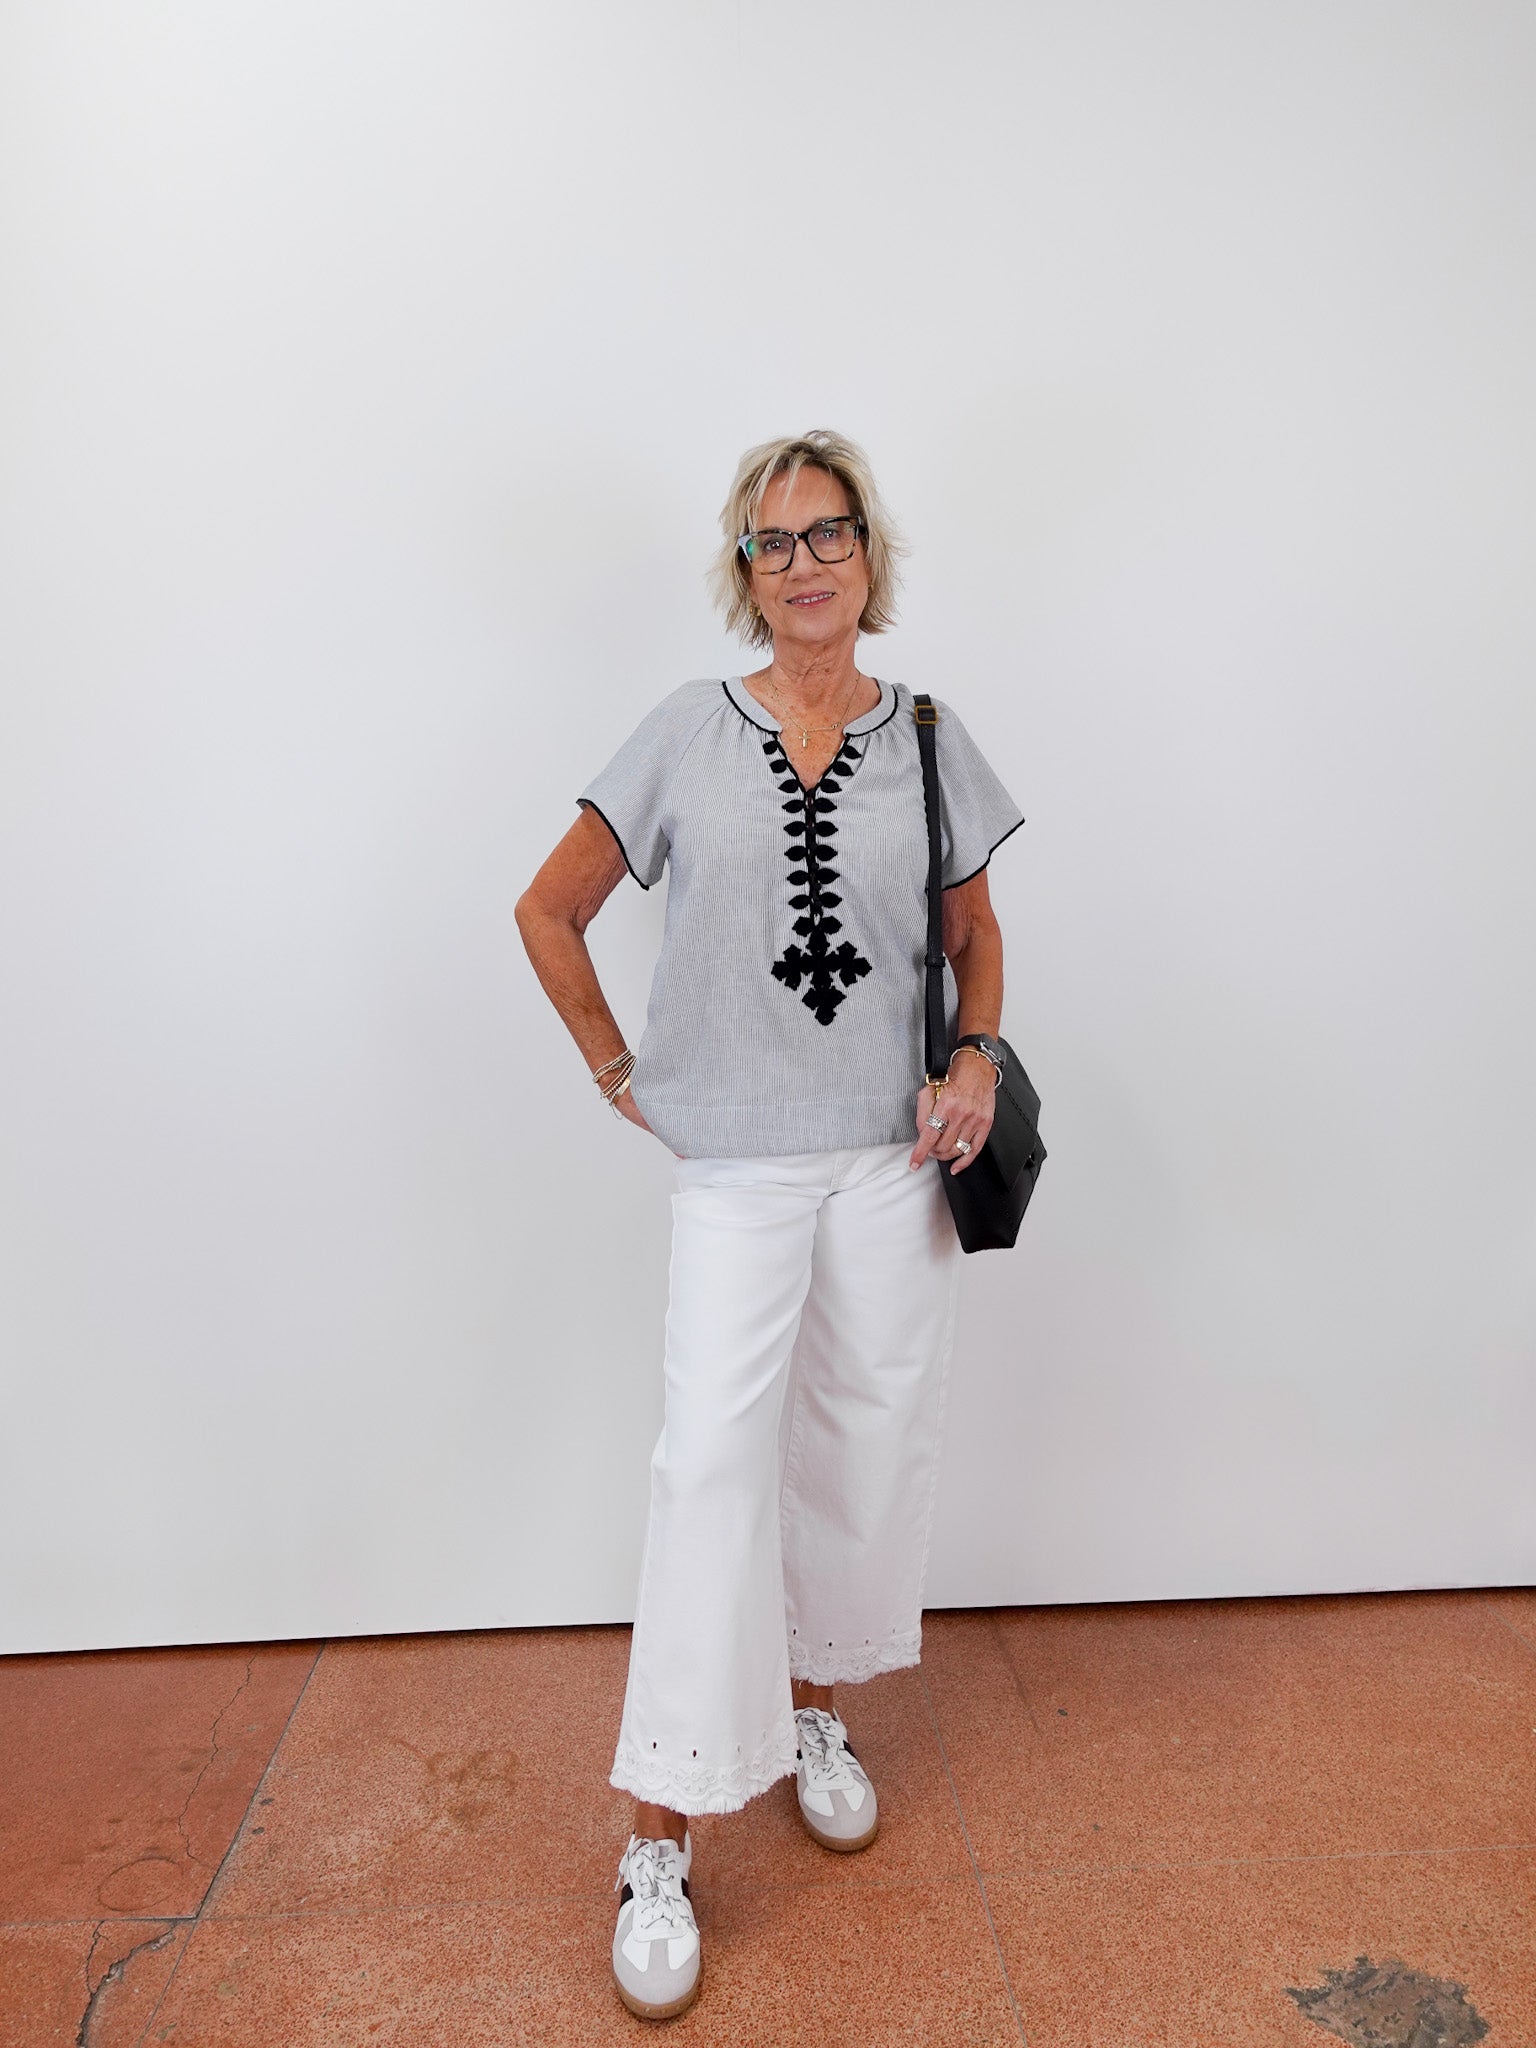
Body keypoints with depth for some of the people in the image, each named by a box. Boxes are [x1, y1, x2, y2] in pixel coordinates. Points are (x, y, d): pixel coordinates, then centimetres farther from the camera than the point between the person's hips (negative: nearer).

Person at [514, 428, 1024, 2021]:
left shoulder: (928, 739, 5)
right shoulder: (688, 731, 0)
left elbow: (974, 937, 15)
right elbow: (549, 909, 6)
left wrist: (978, 1059, -2)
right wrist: (617, 1069, 1)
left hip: (893, 1160, 3)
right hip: (736, 1165, -2)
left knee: (864, 1442, 11)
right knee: (713, 1457, -5)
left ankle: (813, 1709, 37)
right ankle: (660, 1837, 10)